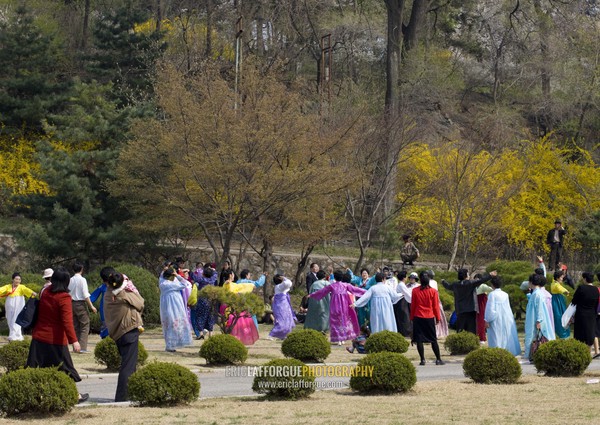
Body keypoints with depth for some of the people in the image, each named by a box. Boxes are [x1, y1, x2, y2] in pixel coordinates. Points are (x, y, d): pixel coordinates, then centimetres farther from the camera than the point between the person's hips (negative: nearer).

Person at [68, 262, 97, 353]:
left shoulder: (70, 280, 6)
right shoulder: (82, 280, -10)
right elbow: (85, 295, -14)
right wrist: (91, 306, -9)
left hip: (72, 304, 6)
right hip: (81, 304, -6)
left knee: (75, 326, 13)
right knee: (85, 326, -2)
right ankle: (82, 348, -11)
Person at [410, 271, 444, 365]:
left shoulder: (415, 291, -4)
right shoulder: (433, 291, -5)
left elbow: (413, 305, 1)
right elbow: (436, 306, 0)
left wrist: (412, 317, 11)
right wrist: (438, 318, 10)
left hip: (418, 318, -1)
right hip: (430, 318, 1)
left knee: (419, 340, 3)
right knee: (433, 340, 9)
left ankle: (422, 360, -1)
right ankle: (438, 359, 11)